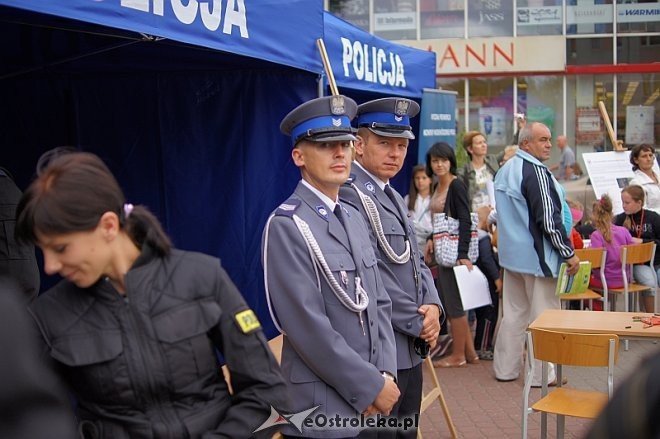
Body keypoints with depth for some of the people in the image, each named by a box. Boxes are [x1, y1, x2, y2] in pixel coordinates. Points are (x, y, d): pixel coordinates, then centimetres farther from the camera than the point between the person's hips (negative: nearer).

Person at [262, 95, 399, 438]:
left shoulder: (352, 217, 10)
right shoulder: (286, 226, -16)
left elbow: (379, 303, 10)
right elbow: (309, 328, -21)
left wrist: (385, 374, -3)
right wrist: (371, 385, -14)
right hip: (321, 409, -7)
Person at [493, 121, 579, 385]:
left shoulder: (505, 170, 10)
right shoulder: (536, 172, -19)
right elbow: (549, 219, -21)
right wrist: (569, 253, -13)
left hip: (511, 253, 9)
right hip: (536, 255, -9)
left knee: (513, 312, 15)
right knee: (543, 315, 2)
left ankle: (505, 368, 21)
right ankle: (541, 373, 10)